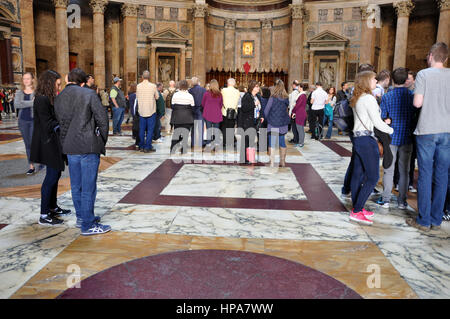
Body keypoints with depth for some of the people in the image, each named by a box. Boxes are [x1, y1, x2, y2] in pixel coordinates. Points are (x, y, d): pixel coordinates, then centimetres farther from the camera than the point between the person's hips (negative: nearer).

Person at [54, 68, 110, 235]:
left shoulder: (58, 98, 9)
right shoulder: (89, 94, -7)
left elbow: (60, 122, 10)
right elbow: (102, 118, -8)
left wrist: (66, 143, 17)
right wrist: (103, 140, 4)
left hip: (69, 147, 6)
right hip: (89, 146, -6)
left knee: (76, 185, 17)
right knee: (88, 186, -1)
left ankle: (81, 217, 31)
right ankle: (88, 225, 6)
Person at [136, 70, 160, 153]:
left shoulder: (138, 86, -3)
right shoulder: (153, 86, -11)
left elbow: (137, 97, 8)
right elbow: (157, 97, 0)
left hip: (141, 111, 3)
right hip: (151, 110, -3)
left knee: (142, 129, 11)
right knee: (150, 129, 3)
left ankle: (142, 146, 18)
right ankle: (147, 147, 2)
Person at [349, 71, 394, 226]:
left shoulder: (356, 99, 15)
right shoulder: (369, 98, -13)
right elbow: (377, 123, -14)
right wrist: (391, 130, 1)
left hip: (357, 138, 10)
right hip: (367, 139, -9)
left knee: (358, 174, 11)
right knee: (373, 177, -6)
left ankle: (357, 208, 19)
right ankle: (356, 212, -8)